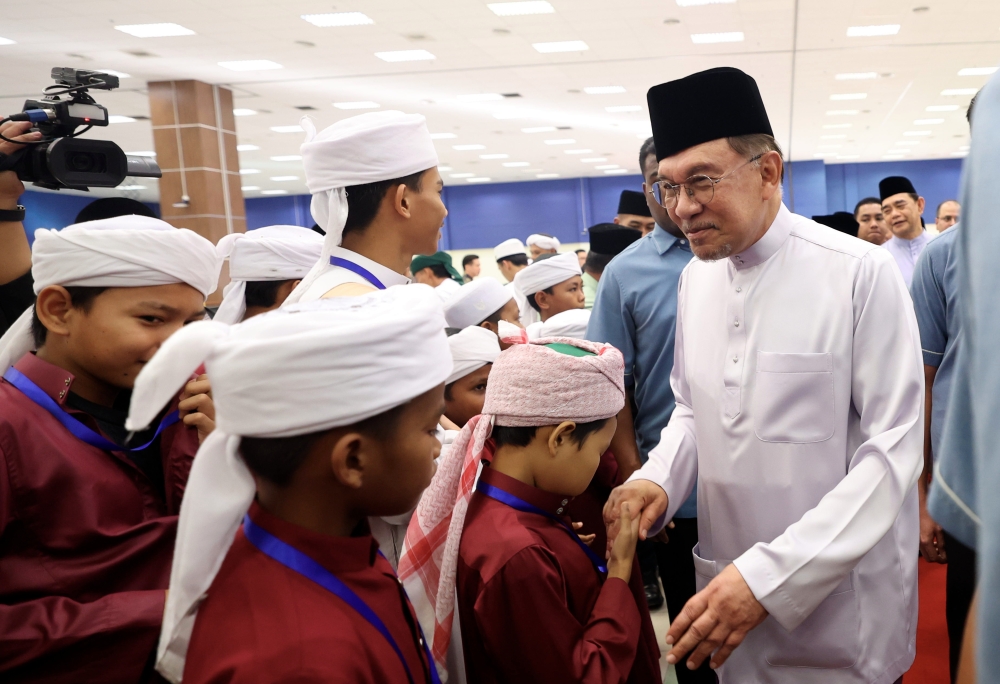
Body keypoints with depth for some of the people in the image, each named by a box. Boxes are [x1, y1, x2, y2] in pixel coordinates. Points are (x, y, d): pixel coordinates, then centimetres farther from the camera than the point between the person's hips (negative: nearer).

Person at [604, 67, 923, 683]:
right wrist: (659, 478, -8)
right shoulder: (696, 279, 2)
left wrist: (768, 577, -25)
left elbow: (894, 448, -18)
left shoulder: (861, 274, -16)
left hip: (838, 601, -4)